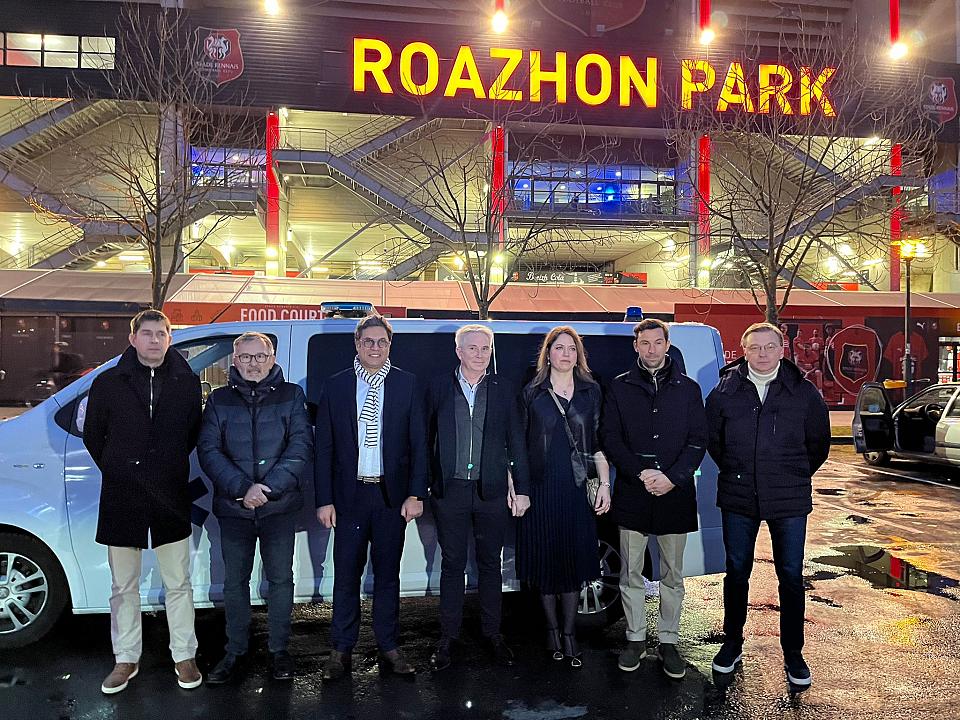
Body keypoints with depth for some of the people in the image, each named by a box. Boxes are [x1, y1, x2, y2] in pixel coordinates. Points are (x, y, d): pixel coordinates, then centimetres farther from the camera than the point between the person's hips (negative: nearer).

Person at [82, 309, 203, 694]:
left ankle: (184, 656, 21)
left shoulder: (187, 382, 1)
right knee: (124, 587, 12)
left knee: (178, 584, 8)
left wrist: (170, 469, 8)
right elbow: (92, 435, 10)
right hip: (121, 499, 1)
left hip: (171, 499, 0)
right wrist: (117, 471, 9)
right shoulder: (108, 383, 1)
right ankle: (126, 659, 27)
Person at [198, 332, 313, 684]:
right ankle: (235, 651, 26)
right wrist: (242, 488, -16)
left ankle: (279, 649, 22)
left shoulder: (291, 396, 2)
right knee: (235, 581, 10)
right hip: (233, 508, 1)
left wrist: (268, 487, -17)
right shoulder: (219, 400, 6)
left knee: (280, 578, 7)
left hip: (280, 507, -1)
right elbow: (208, 450, -3)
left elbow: (302, 445, -7)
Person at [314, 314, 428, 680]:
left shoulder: (406, 385, 2)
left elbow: (419, 443, 1)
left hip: (392, 495, 0)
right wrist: (324, 499, -4)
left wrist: (415, 494, -6)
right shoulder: (335, 386, 2)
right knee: (346, 574, 7)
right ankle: (341, 649, 22)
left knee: (388, 573, 11)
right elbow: (324, 447, 2)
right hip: (349, 494, 0)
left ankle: (388, 647, 24)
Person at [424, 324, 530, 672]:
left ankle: (492, 632, 27)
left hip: (492, 490, 1)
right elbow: (427, 437, 4)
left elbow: (516, 442, 5)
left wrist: (522, 488, 2)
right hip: (449, 490, -1)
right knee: (452, 564, 8)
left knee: (490, 564, 12)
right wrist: (423, 486, 1)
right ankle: (448, 636, 21)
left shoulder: (503, 390, 4)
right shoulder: (439, 388, 2)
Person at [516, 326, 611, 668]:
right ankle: (552, 629, 24)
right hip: (540, 488, 0)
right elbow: (519, 444, 4)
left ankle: (569, 633, 18)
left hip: (577, 488, 1)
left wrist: (605, 484, 1)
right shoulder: (532, 393, 2)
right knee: (544, 559, 7)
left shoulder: (591, 391, 6)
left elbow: (598, 443, 7)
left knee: (574, 560, 5)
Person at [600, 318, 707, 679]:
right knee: (631, 574, 9)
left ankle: (669, 642, 24)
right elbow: (609, 437, -1)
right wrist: (640, 473, -13)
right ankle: (636, 638, 24)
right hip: (632, 495, 0)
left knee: (672, 575, 10)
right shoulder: (620, 387, 4)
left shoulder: (687, 388, 6)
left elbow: (698, 441, 2)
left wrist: (672, 477, -12)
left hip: (675, 496, 1)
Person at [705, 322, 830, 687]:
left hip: (789, 501, 0)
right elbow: (712, 439, 10)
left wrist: (793, 478, 11)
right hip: (738, 499, 1)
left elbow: (818, 444, 9)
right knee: (736, 572, 11)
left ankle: (793, 653, 23)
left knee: (791, 576, 7)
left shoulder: (803, 392, -2)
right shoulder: (725, 391, -2)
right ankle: (732, 644, 27)